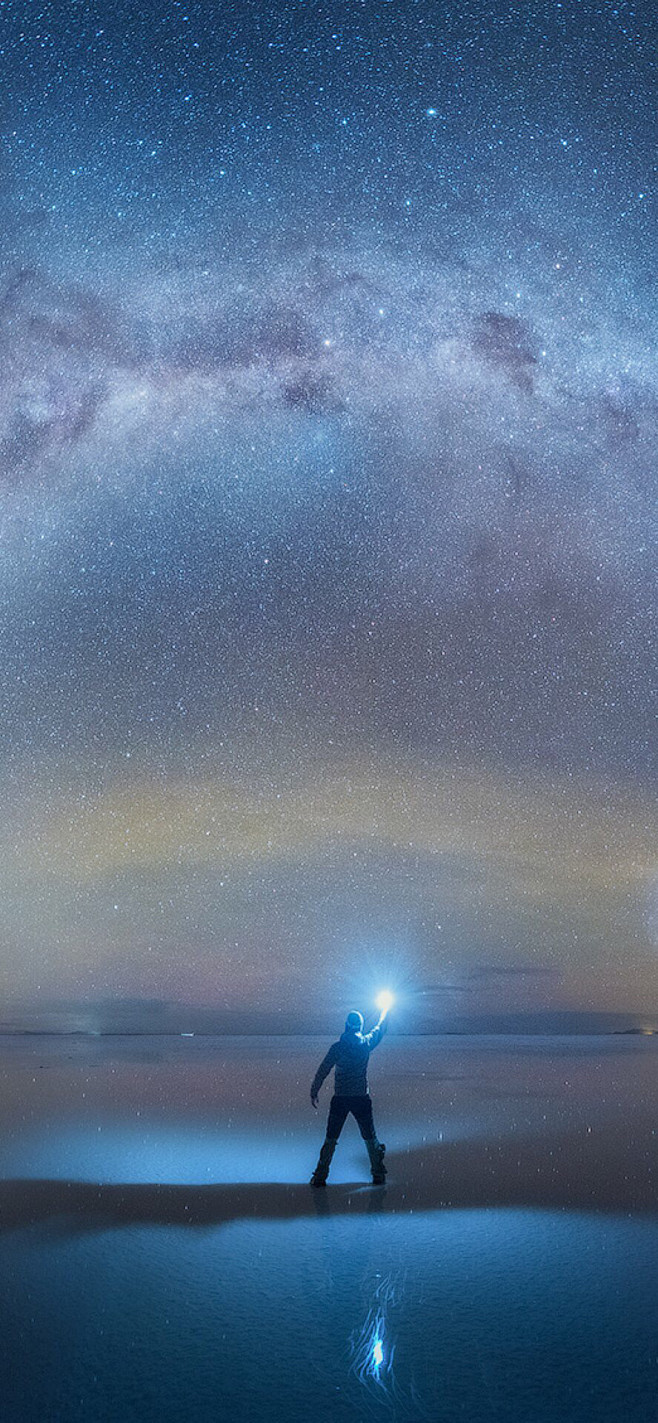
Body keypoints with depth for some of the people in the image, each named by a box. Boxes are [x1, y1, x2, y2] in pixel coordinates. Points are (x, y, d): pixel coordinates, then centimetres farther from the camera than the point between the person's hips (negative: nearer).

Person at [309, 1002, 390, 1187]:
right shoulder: (366, 1043, -4)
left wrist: (314, 1092, 3)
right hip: (362, 1099, 1)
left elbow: (323, 1071, -7)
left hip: (340, 1100, -1)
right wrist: (386, 1010, 32)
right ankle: (378, 1175, 20)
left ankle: (320, 1176, 7)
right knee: (370, 1138, 14)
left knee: (330, 1139, 8)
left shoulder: (337, 1047, -8)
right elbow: (380, 1030, 16)